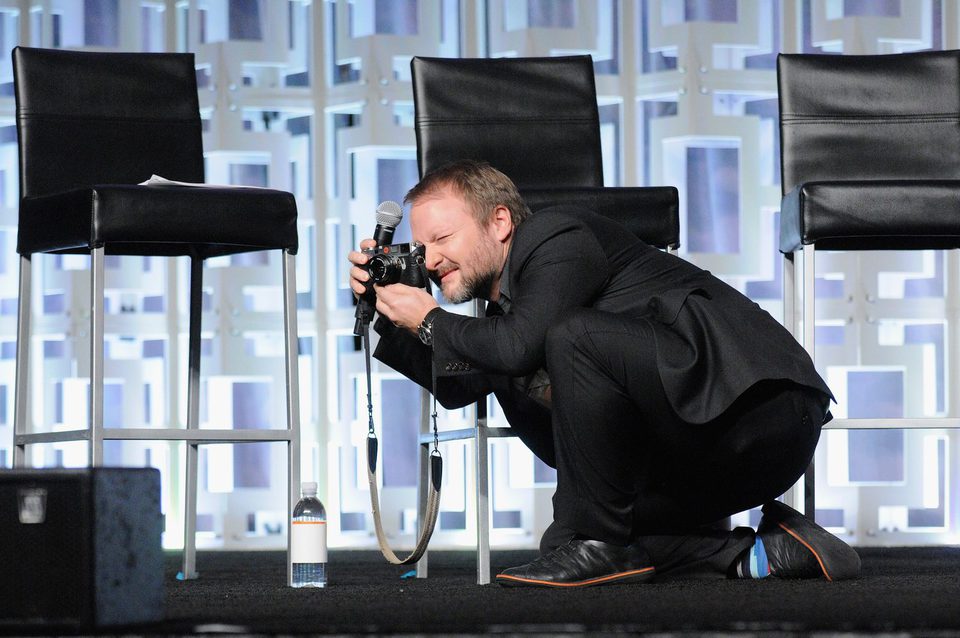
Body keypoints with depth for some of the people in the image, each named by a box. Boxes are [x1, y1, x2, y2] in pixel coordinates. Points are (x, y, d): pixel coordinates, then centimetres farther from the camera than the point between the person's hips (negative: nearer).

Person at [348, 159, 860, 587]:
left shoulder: (558, 236, -8)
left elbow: (518, 346, -23)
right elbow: (456, 385, 29)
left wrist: (430, 320, -6)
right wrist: (383, 312, 18)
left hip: (760, 403, -10)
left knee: (575, 336, -27)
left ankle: (597, 543, -18)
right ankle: (761, 553, 4)